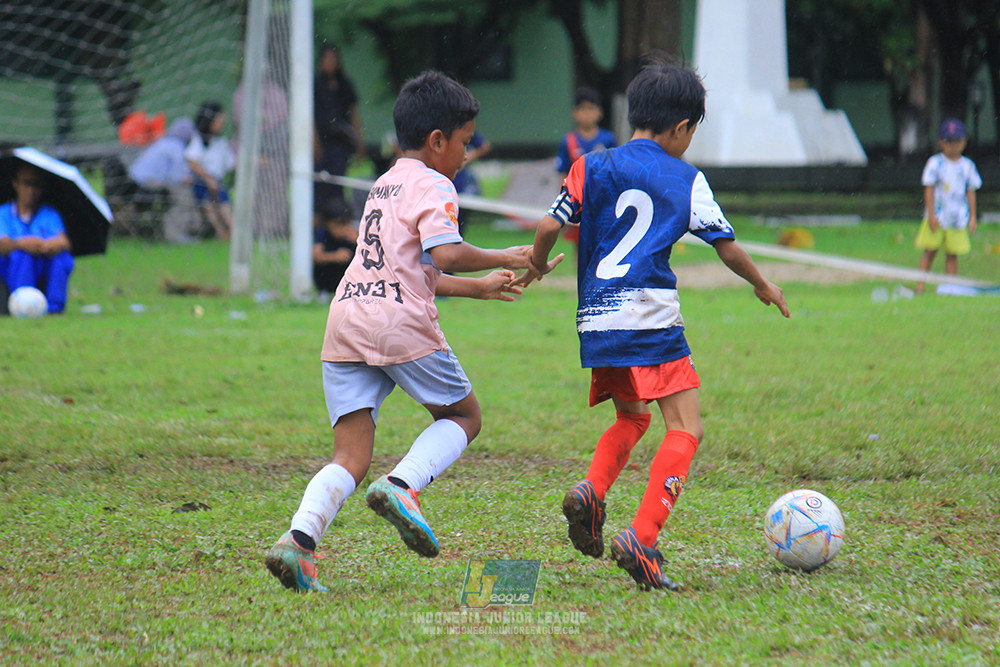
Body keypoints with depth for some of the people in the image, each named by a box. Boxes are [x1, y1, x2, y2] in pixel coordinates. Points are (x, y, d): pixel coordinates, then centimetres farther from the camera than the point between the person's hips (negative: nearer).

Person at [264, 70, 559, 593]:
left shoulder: (383, 187, 27)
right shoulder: (433, 187, 1)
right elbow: (445, 254, -16)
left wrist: (478, 287, 40)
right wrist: (506, 259, -2)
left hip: (346, 320, 7)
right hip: (402, 327, -7)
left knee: (350, 460, 2)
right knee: (463, 416, 15)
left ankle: (299, 539, -22)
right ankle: (402, 484, -10)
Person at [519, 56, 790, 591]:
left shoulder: (592, 168, 9)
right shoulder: (686, 179, 4)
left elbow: (550, 227, 3)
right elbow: (727, 247, 6)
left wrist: (536, 266, 24)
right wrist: (764, 286, 23)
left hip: (597, 321, 5)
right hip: (651, 317, -5)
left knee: (631, 418, 24)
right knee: (685, 430, -4)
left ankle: (592, 491, -3)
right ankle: (642, 538, -21)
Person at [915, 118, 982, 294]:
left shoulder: (968, 166, 5)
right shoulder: (935, 163, -3)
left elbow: (971, 192, 9)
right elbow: (929, 189, -4)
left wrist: (973, 217, 5)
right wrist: (931, 215, -10)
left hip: (958, 219, 2)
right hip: (937, 217, -2)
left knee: (952, 254, 4)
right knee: (930, 251, -1)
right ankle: (920, 284, 4)